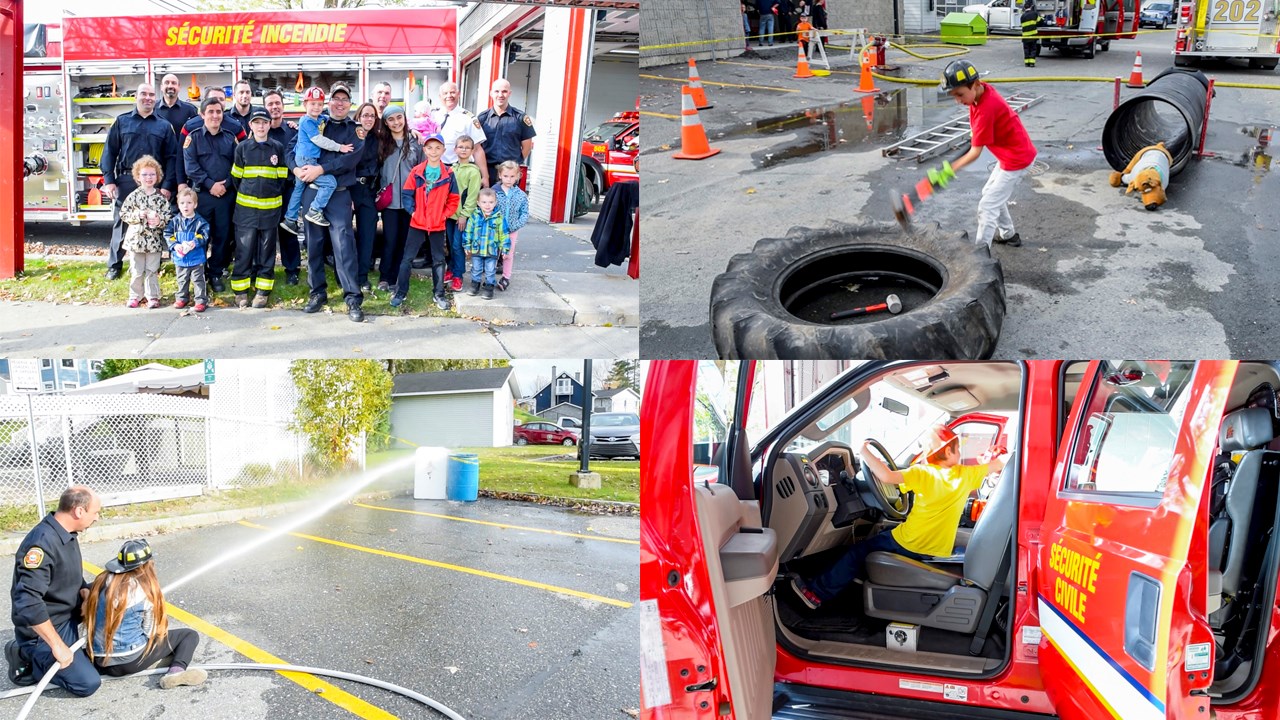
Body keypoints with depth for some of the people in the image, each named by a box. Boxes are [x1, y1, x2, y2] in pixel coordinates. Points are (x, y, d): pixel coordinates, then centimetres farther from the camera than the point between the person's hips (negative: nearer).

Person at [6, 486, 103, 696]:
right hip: (41, 630, -9)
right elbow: (27, 602, -36)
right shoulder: (42, 543, -29)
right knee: (88, 683, -16)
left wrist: (86, 593, -6)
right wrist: (57, 646, -33)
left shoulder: (67, 534, 1)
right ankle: (26, 658, 1)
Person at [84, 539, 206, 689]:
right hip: (130, 661, -7)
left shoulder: (102, 581, 0)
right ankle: (176, 670, -21)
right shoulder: (145, 590, -12)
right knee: (189, 635, 1)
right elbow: (150, 631, -5)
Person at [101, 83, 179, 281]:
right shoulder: (122, 122, 7)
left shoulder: (164, 126, 8)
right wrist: (108, 180, -5)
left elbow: (171, 158, 4)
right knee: (121, 224, 3)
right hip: (126, 181, 0)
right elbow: (109, 151, 5)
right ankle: (114, 265, 12)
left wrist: (167, 185, -6)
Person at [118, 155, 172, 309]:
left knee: (152, 270, 6)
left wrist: (159, 220, -19)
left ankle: (152, 296, 15)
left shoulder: (161, 197, 1)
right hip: (136, 238, 0)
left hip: (154, 240, 0)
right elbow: (123, 214, -1)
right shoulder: (133, 196, -1)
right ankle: (135, 295, 19)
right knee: (136, 270, 7)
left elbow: (168, 215, 0)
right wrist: (138, 214, -16)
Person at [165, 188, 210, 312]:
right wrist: (175, 245, -17)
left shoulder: (200, 222, -9)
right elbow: (168, 235, -1)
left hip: (196, 258, -3)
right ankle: (182, 298, 33)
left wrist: (195, 243, -30)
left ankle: (201, 300, 10)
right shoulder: (174, 221, 0)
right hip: (180, 258, 4)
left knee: (198, 280, 4)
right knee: (182, 280, 19)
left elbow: (204, 236, -13)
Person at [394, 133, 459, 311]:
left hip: (438, 225, 1)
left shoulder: (448, 174, -3)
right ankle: (400, 293, 10)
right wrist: (412, 211, -11)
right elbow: (407, 194, -1)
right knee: (407, 258, 2)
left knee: (439, 260, 9)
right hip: (417, 223, -1)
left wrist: (444, 214, -7)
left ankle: (439, 294, 19)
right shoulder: (417, 171, -4)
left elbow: (453, 200, 2)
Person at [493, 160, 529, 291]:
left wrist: (515, 225, -14)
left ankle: (506, 277, 24)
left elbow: (525, 214, -2)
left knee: (509, 253, 12)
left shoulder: (521, 195, -4)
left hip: (512, 231, 1)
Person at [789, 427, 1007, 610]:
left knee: (859, 552, 12)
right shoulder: (965, 475, -3)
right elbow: (997, 465, 7)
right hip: (938, 552, 6)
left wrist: (865, 452, -16)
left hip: (909, 544, -5)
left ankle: (817, 592, 12)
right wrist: (995, 455, 28)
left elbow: (887, 476, -27)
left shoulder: (923, 473, -14)